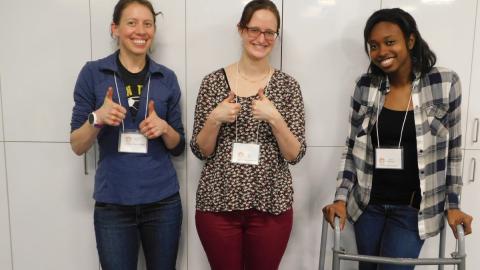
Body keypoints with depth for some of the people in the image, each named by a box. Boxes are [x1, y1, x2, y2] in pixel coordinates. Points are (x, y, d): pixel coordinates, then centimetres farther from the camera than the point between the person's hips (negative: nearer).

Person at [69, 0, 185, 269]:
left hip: (163, 201, 2)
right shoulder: (93, 73, -4)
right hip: (112, 204, -2)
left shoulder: (167, 78, 2)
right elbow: (77, 146, -2)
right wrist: (97, 118, -21)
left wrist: (164, 128, -14)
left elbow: (178, 146, 6)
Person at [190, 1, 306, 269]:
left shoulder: (288, 85, -2)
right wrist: (215, 119, -17)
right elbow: (201, 151, 0)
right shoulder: (213, 81, -1)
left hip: (271, 206, 0)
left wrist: (274, 118, -20)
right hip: (218, 204, 0)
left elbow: (295, 155, -5)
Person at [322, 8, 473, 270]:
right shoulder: (365, 86, -4)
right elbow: (352, 147, 2)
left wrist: (452, 205, 0)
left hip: (412, 207, -2)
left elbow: (453, 150, -1)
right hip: (368, 203, 2)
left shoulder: (445, 82, -8)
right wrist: (341, 198, -5)